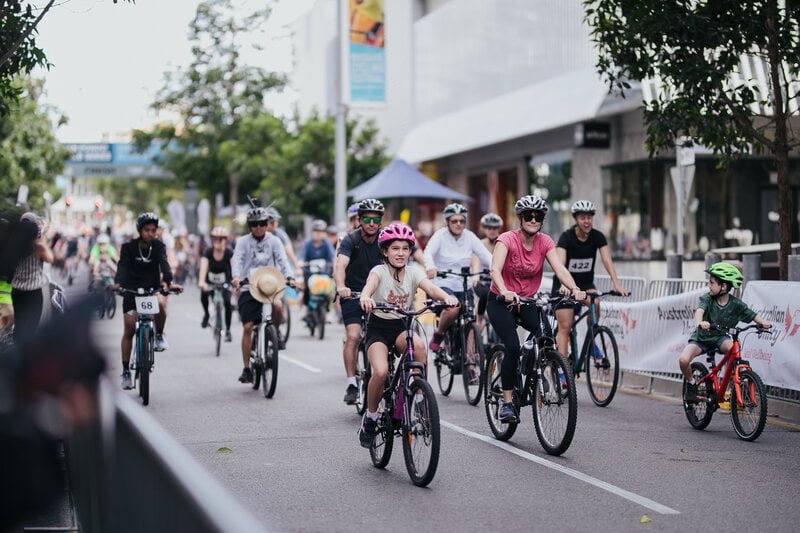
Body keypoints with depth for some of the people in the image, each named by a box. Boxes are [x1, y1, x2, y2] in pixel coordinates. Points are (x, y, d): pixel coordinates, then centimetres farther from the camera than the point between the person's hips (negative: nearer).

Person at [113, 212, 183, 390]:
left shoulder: (158, 246, -7)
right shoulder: (129, 247, -9)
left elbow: (164, 263, -24)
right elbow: (122, 266, -24)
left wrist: (167, 281, -44)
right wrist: (117, 283, -44)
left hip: (153, 288, 0)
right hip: (132, 290, 0)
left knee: (160, 303, -35)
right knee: (128, 331, -2)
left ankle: (159, 335, -8)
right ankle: (126, 371, 10)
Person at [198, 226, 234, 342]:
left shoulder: (229, 253, -19)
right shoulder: (208, 252, -17)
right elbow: (203, 267, -29)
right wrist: (201, 282, -46)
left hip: (225, 281, -2)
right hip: (210, 280, 2)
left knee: (227, 302, -19)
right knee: (204, 293, -25)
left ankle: (228, 330, -3)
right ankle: (206, 314, 5)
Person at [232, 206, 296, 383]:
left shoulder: (274, 241, 7)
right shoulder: (243, 242, 5)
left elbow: (282, 260, -4)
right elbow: (237, 260, -10)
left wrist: (289, 277, -23)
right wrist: (236, 277, -30)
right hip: (248, 287, 0)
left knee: (278, 305, -33)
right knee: (247, 327, -6)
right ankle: (247, 368, 4)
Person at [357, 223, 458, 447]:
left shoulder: (413, 273, 0)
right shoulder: (379, 271, -9)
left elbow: (430, 287, -19)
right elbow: (370, 284, -32)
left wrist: (446, 296, -41)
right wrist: (365, 298, -56)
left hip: (402, 328, 3)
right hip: (378, 329, -3)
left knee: (418, 345, -33)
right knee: (381, 372, -28)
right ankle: (370, 417, -3)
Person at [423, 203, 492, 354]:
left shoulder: (469, 236, 3)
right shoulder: (440, 235, -7)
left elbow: (485, 254, -6)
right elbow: (428, 253, -23)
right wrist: (431, 268, -46)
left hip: (463, 286, 4)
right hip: (442, 283, -4)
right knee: (453, 308, -31)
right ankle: (438, 335, -4)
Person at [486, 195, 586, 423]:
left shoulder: (545, 242, -6)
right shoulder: (507, 240, -18)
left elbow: (560, 268, -18)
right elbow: (495, 269, -33)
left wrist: (574, 288, -38)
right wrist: (505, 292, -53)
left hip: (527, 301, 4)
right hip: (501, 301, -4)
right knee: (513, 346, -23)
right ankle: (507, 403, -13)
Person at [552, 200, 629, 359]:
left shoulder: (597, 237, -8)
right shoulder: (566, 237, -18)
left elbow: (607, 260, -18)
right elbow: (560, 263, -31)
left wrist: (617, 284, -32)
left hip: (586, 284, 3)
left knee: (595, 302, -29)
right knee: (565, 327, -10)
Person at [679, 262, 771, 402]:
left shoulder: (736, 304, -9)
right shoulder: (707, 298, -15)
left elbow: (753, 315, -6)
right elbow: (700, 310, -33)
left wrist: (763, 323, -28)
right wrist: (699, 322, -57)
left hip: (720, 338, 0)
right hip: (701, 338, 0)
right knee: (683, 360, -26)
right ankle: (691, 383, 7)